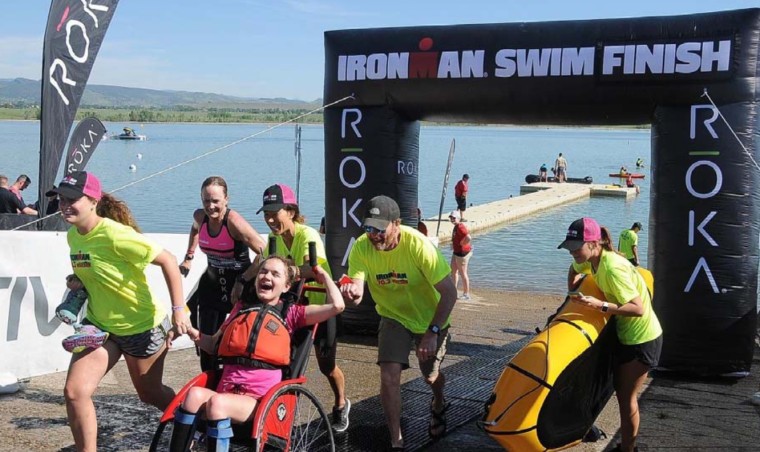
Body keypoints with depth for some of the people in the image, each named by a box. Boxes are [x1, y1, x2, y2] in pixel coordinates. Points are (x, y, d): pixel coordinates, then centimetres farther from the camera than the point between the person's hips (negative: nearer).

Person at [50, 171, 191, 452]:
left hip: (141, 327, -6)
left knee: (149, 393, 15)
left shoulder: (115, 235, -27)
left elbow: (167, 260, -25)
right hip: (99, 324, 6)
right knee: (74, 391, -9)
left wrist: (178, 309, -27)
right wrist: (77, 281, 0)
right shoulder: (73, 235, -2)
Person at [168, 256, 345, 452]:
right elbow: (215, 345, 30)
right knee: (194, 394, -31)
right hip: (226, 393, 3)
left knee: (217, 403, -34)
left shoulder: (290, 313, 13)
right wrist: (194, 334, 11)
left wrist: (323, 275, 17)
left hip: (259, 399, -3)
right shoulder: (241, 307, 25)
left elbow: (337, 305, 3)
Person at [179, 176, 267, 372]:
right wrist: (189, 258, 22)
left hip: (239, 283, -5)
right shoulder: (200, 217, -6)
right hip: (213, 284, 5)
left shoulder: (234, 221, -25)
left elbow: (265, 252, -31)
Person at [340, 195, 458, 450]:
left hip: (429, 317, -1)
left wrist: (432, 332, -29)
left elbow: (449, 292, -27)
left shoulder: (418, 245, -32)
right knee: (389, 375, -14)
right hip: (394, 316, 2)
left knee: (431, 376, 14)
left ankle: (438, 405, 52)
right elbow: (357, 293, -31)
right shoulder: (361, 248, -23)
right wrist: (351, 291, -55)